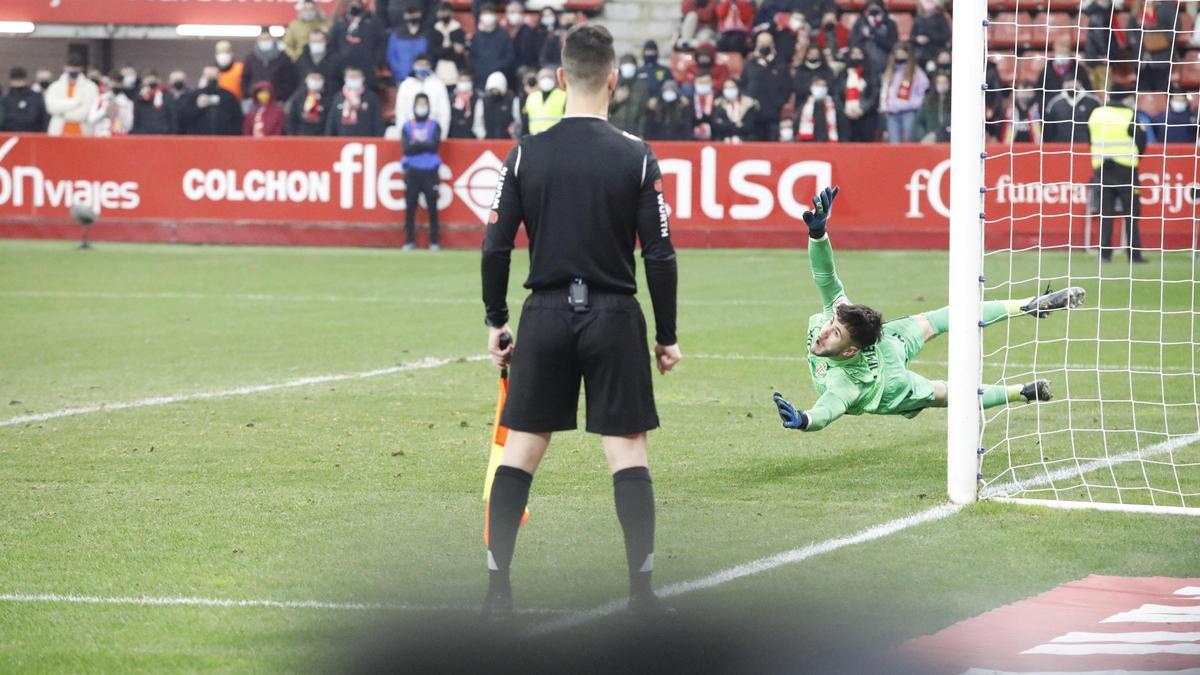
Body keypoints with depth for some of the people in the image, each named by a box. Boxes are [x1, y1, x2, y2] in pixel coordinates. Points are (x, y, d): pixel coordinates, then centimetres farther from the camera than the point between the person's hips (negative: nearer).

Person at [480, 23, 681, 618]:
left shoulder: (526, 154, -2)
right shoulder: (637, 158, -5)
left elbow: (495, 246, -1)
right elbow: (660, 256, -5)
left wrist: (495, 321, 11)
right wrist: (667, 336, 4)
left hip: (545, 317, 1)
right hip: (615, 319, -1)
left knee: (520, 452, 9)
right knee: (628, 452, 3)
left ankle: (497, 586, 9)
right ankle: (641, 589, 0)